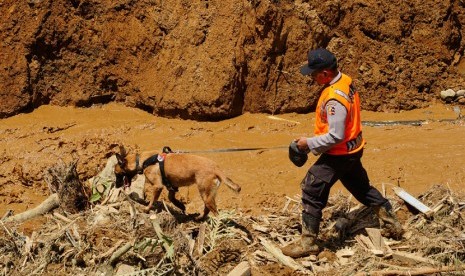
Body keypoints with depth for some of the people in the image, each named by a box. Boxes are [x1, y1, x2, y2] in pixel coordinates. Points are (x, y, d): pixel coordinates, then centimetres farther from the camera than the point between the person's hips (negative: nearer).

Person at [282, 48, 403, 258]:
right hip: (353, 149, 10)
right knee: (361, 187, 26)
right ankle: (391, 223, 37)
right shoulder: (346, 81, -1)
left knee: (312, 192, -1)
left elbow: (335, 137, -29)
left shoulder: (334, 99, -30)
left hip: (339, 154, -10)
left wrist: (308, 143, -16)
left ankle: (307, 243, 6)